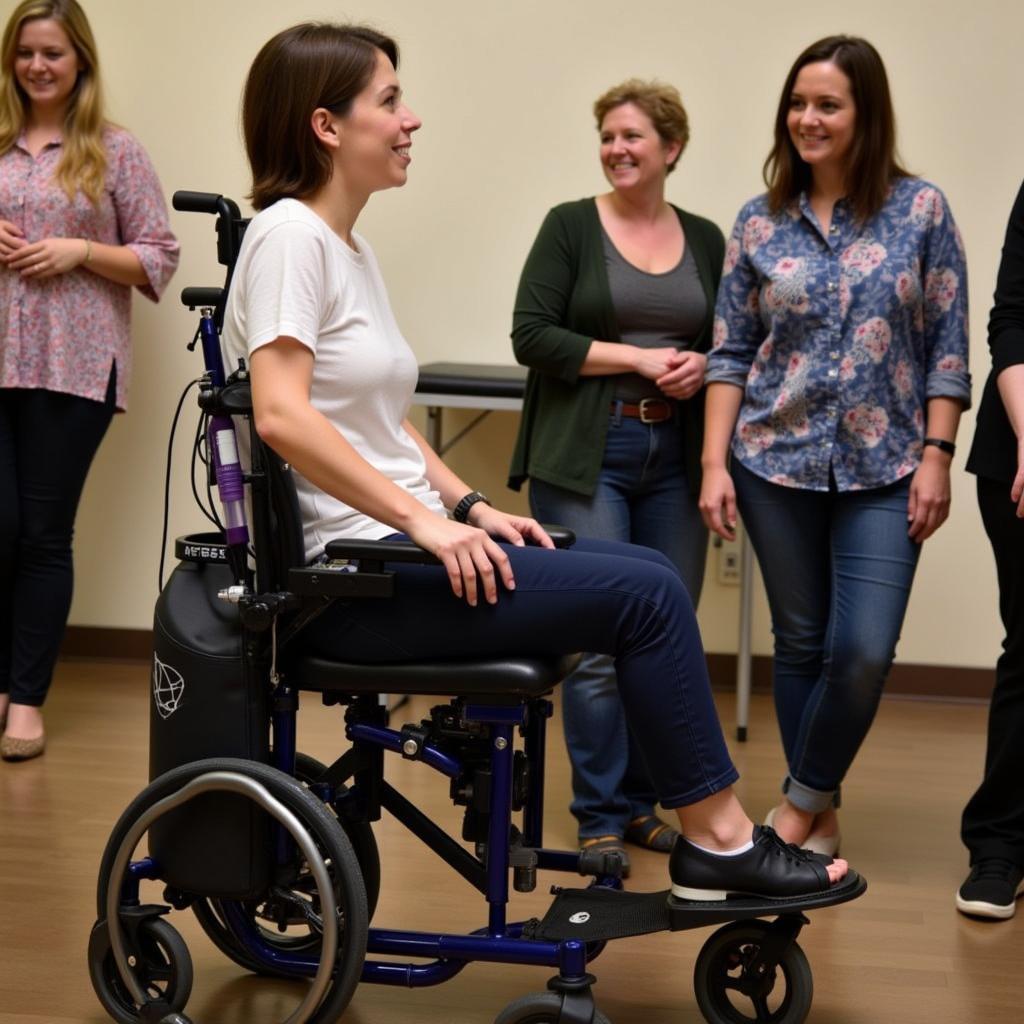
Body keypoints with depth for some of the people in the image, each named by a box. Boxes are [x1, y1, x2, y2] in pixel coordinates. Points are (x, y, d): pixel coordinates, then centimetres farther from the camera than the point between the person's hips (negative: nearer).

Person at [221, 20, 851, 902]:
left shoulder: (352, 246, 16)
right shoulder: (290, 234, -12)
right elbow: (282, 415, -24)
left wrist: (470, 507, 7)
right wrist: (427, 518, -23)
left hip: (386, 546, 9)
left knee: (650, 578, 4)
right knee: (646, 592, -12)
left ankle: (716, 837, 6)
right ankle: (719, 843, -1)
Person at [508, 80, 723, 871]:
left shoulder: (706, 240, 12)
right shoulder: (571, 227, 1)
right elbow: (532, 336, -7)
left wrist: (702, 365, -6)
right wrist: (638, 358, -13)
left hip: (676, 457, 4)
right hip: (586, 456, -4)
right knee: (598, 640, -6)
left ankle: (641, 803, 19)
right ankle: (600, 816, 5)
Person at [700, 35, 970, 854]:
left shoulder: (921, 210, -2)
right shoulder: (761, 222, 3)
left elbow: (947, 348, -1)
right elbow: (730, 353, 5)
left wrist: (936, 458, -7)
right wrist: (715, 462, -2)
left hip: (882, 470, -2)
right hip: (778, 463, 2)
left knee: (863, 653, -10)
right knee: (801, 644, 9)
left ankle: (804, 799, 13)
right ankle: (820, 819, 23)